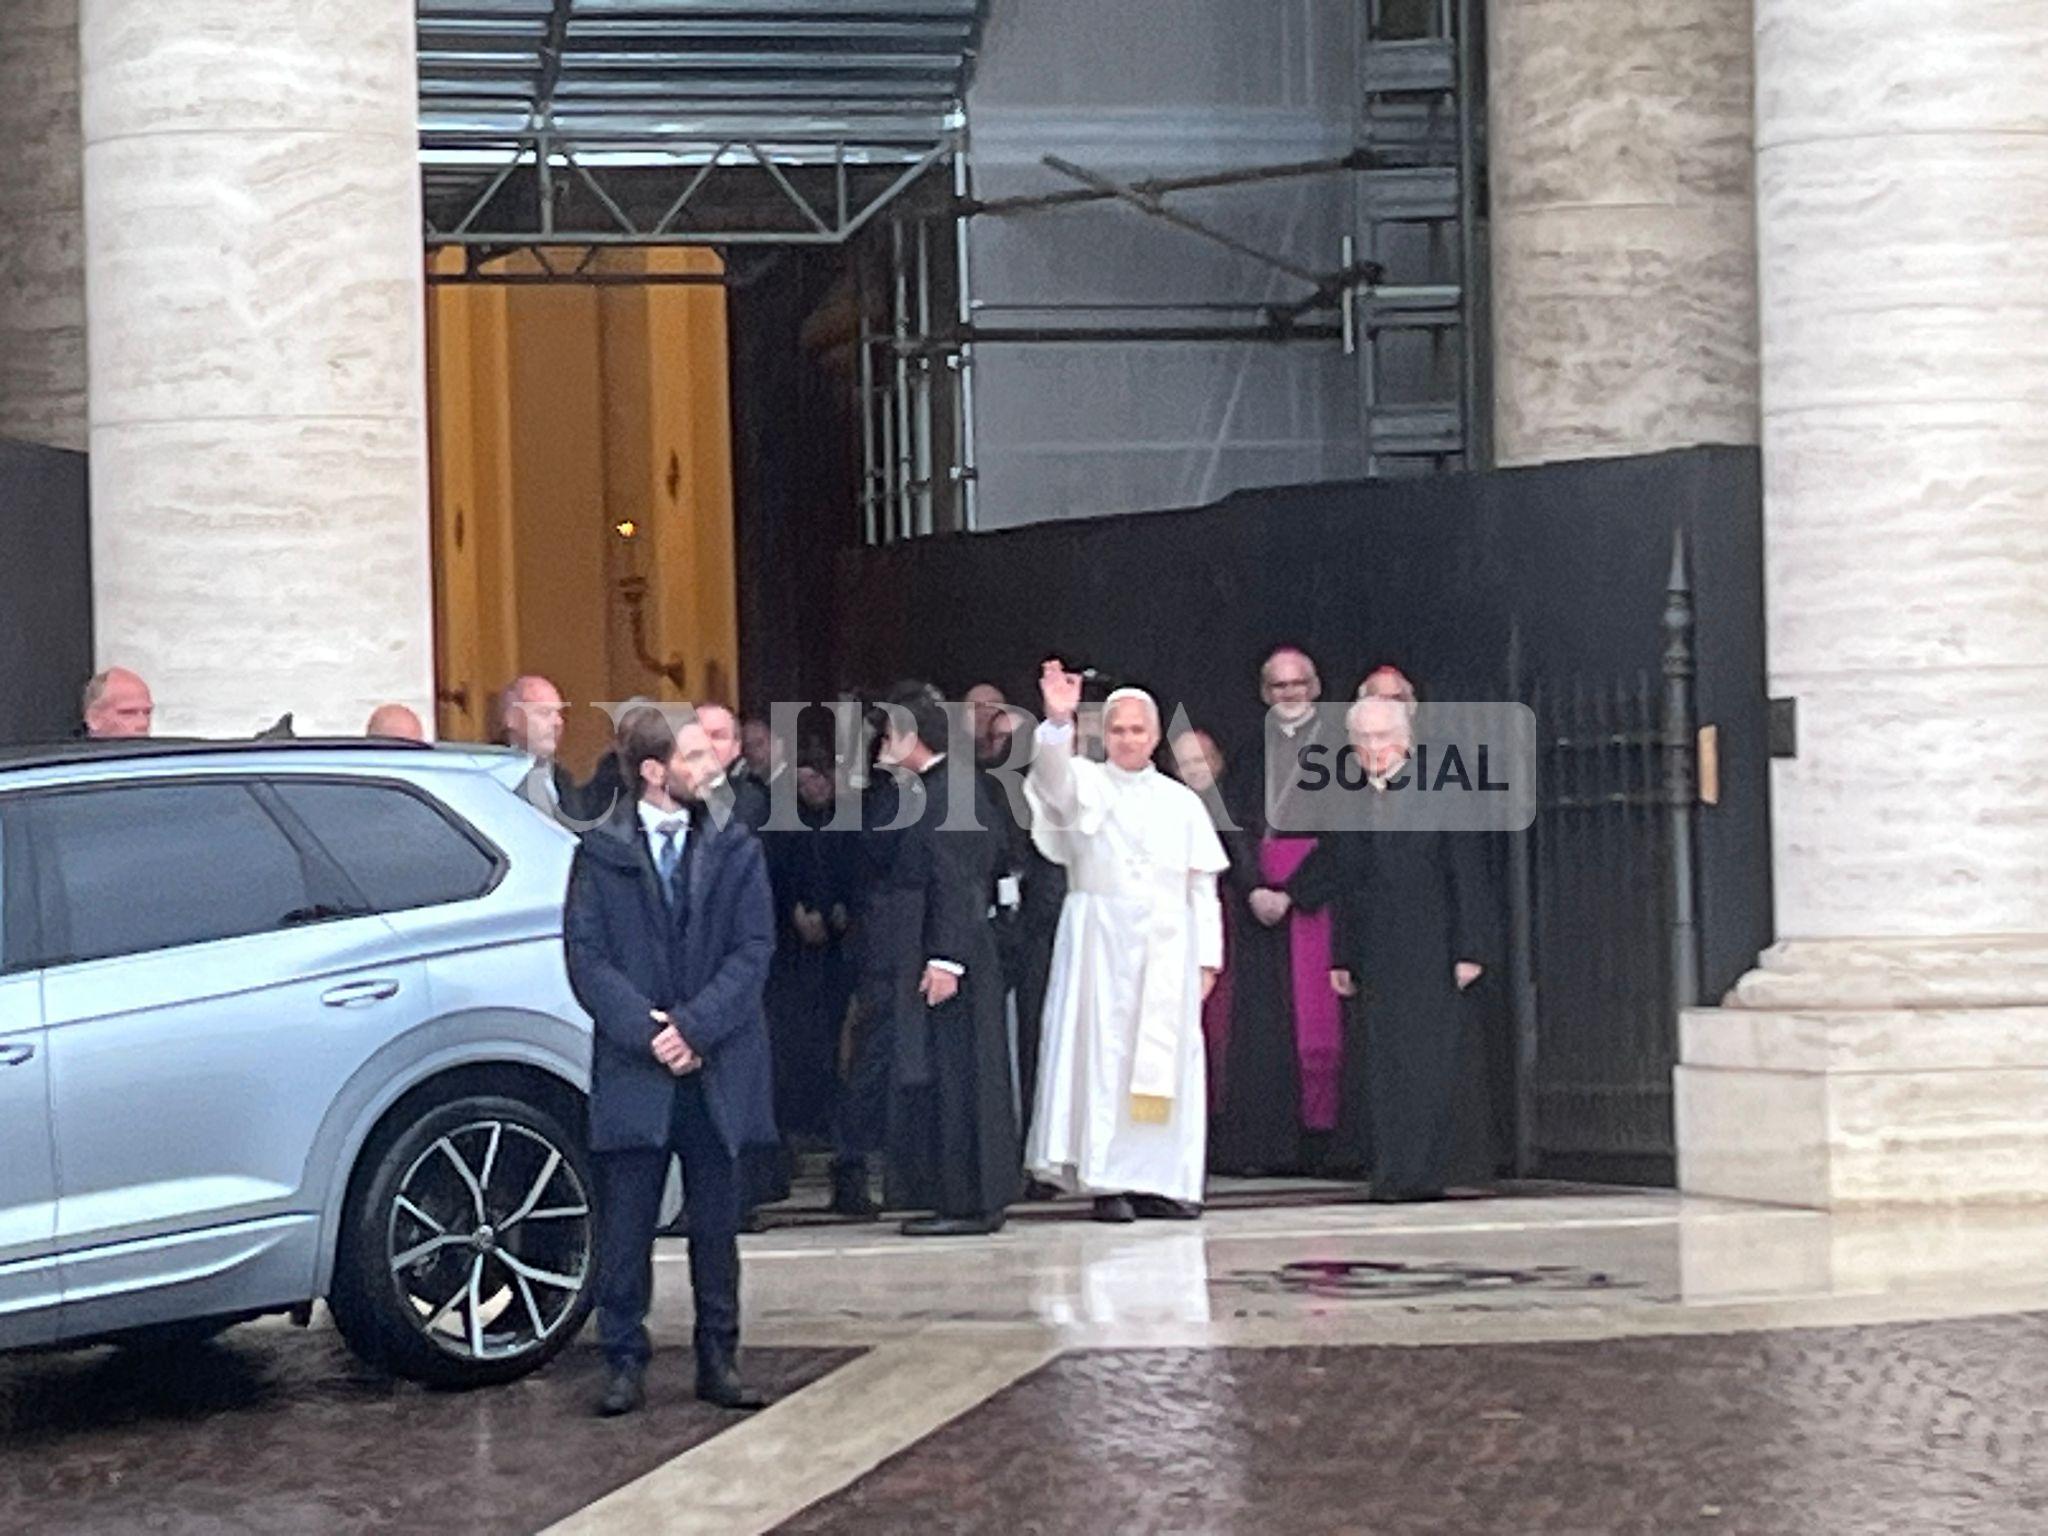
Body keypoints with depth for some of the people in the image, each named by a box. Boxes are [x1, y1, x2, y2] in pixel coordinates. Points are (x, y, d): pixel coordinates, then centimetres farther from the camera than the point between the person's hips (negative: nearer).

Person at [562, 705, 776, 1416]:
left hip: (718, 1069, 2)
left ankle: (719, 1362, 15)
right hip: (632, 1068, -1)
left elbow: (753, 951, -1)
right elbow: (586, 956, -2)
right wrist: (645, 1030, -14)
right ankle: (625, 1364, 9)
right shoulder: (601, 853, 2)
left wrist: (694, 1025, -13)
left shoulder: (736, 850, 7)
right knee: (625, 1229, 1)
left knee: (716, 1225, 8)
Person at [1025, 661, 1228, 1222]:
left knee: (1165, 1058, 1)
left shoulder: (1181, 802, 12)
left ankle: (1158, 1179, 6)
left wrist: (1206, 958, 4)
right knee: (1103, 1052, -7)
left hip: (1166, 945, 3)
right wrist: (1058, 722, -38)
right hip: (1101, 938, -3)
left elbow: (1202, 886, 11)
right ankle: (1106, 1181, -6)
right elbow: (1054, 776, -20)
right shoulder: (1085, 785, 4)